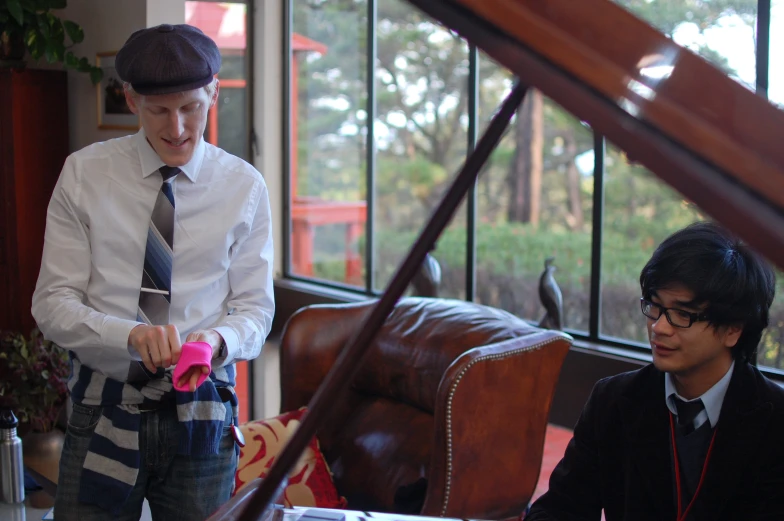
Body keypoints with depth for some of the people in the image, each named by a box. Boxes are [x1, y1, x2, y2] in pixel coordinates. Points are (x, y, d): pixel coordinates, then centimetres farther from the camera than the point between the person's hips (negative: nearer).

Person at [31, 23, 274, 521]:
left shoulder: (244, 186, -1)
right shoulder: (84, 173, -2)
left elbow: (255, 307, 2)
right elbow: (52, 303, -5)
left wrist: (218, 340, -21)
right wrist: (130, 334, -23)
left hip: (201, 409, 1)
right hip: (105, 407, 0)